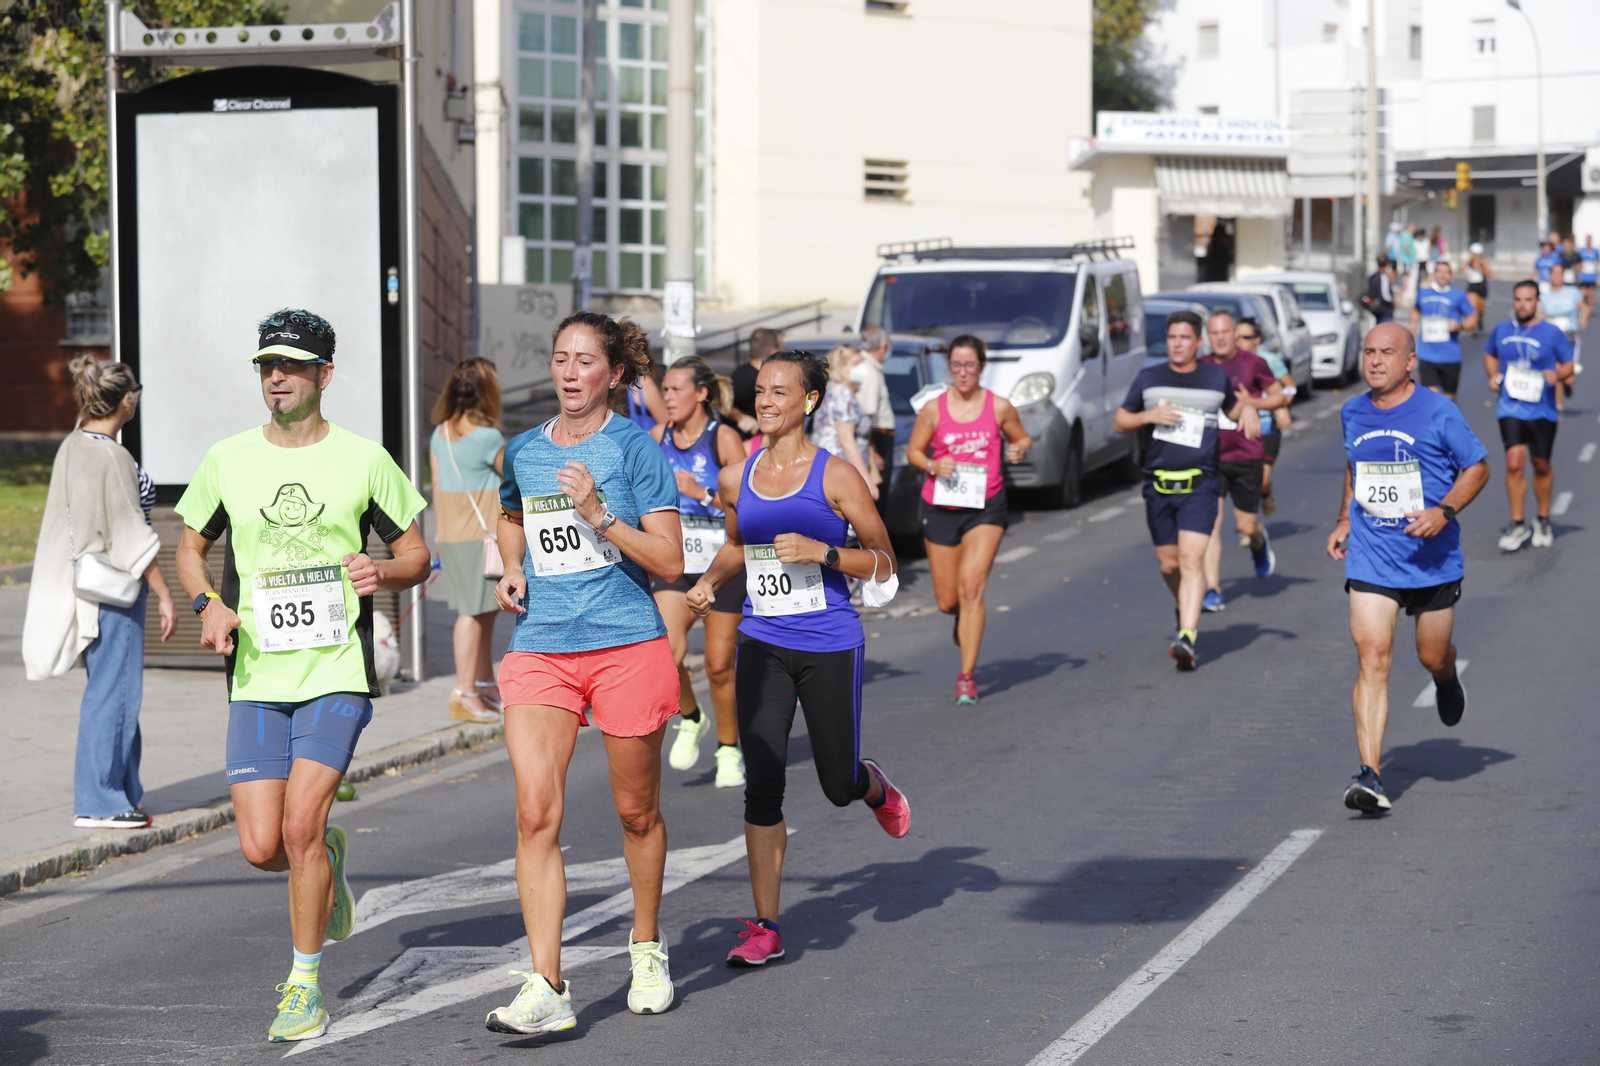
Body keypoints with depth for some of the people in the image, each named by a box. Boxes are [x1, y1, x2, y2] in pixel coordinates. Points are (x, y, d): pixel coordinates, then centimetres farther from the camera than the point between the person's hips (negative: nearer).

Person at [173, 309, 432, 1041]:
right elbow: (191, 546, 17)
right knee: (261, 849, -4)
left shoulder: (364, 459, 0)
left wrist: (383, 573, -15)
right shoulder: (228, 460, 5)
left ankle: (306, 982, 3)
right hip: (256, 680, 2)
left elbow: (416, 553, 8)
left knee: (299, 828, -15)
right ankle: (326, 857, 33)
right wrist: (209, 603, -3)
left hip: (337, 674, -2)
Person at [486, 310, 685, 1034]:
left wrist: (599, 515, -18)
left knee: (636, 812, 10)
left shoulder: (634, 449, -3)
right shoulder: (523, 451, 10)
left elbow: (670, 564, -7)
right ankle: (546, 991, -14)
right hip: (539, 649, 3)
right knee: (535, 813, -11)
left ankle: (647, 948, 34)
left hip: (627, 645, -3)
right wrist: (512, 570, 12)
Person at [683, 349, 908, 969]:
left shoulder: (835, 476, -7)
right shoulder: (736, 480, 5)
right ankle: (765, 928, 0)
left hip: (830, 647, -3)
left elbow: (884, 566, -4)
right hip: (762, 645, 3)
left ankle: (875, 788, 47)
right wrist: (710, 581, 5)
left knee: (839, 786, 8)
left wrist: (821, 551, -19)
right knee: (762, 784, -6)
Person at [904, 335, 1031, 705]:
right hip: (941, 507, 2)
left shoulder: (999, 407, 0)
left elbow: (1022, 438, 14)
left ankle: (967, 676, -12)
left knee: (971, 588, -15)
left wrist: (1019, 450, -10)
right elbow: (913, 451, 8)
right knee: (947, 600, 6)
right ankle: (965, 619, 46)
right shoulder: (933, 409, 0)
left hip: (985, 507, -2)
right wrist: (933, 466, -14)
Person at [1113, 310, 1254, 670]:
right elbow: (1119, 422, 11)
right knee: (1169, 564, 9)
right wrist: (1149, 415, -8)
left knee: (1192, 559, -17)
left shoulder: (1216, 377, 8)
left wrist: (1249, 411, 2)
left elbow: (1234, 407, 26)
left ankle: (1187, 637, -26)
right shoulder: (1148, 379, 7)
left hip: (1200, 484, -2)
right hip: (1158, 484, 2)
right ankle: (1187, 611, 39)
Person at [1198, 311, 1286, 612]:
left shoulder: (1253, 363, -1)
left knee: (1246, 526, 4)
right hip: (1210, 456, 1)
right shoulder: (1201, 368, 5)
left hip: (1247, 455, -1)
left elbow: (1279, 396, 6)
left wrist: (1251, 402, -10)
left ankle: (1259, 543, 42)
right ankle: (1212, 590, -9)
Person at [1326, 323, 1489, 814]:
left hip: (1432, 557, -1)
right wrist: (1344, 520, 15)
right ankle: (1369, 776, -19)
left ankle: (1447, 681, 54)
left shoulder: (1437, 412, -8)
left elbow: (1478, 467, -2)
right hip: (1370, 558, 2)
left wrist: (1445, 511, -17)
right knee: (1372, 657, -13)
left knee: (1432, 657, 13)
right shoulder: (1352, 413, 4)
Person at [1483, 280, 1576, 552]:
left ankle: (1544, 522, 28)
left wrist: (1557, 375, -18)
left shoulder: (1552, 333, -2)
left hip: (1543, 409, -1)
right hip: (1510, 408, 1)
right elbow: (1489, 354, 24)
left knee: (1541, 466, 10)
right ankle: (1517, 525, -3)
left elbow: (1568, 366, 4)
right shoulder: (1502, 331, 6)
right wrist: (1493, 376, 6)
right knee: (1514, 463, -12)